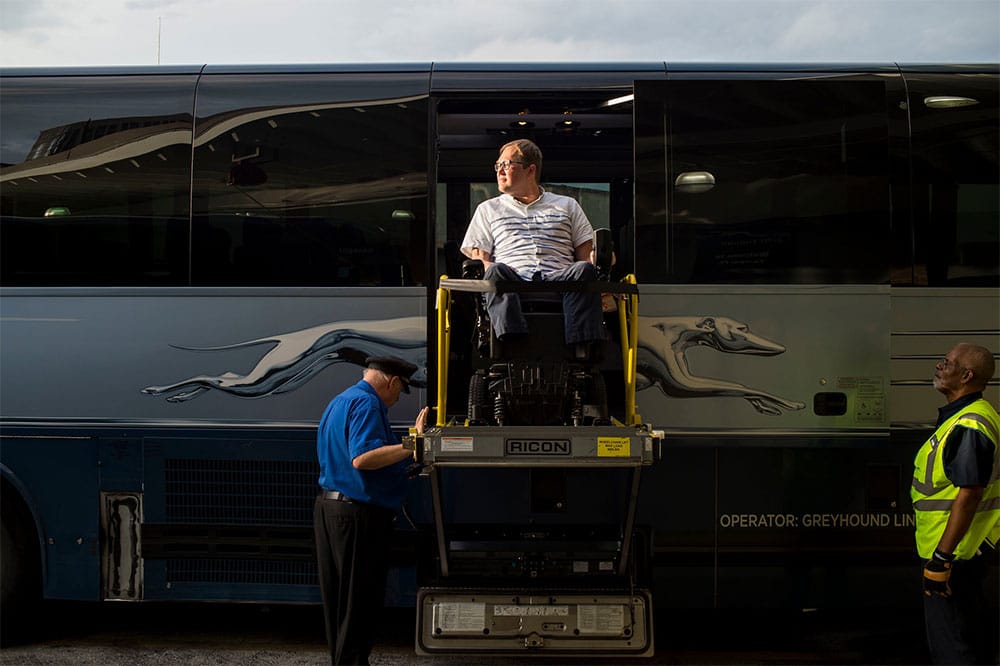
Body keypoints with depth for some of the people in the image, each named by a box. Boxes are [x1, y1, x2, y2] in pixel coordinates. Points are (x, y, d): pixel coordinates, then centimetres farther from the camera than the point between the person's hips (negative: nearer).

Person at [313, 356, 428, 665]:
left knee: (339, 599, 14)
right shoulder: (366, 403, -14)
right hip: (359, 514, -10)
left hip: (329, 507, 10)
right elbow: (362, 458, -27)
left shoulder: (340, 401, 19)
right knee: (360, 602, -2)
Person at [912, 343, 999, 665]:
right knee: (972, 634, 20)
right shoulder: (969, 416, 13)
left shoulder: (968, 426, -22)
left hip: (955, 553, -11)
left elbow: (969, 494, -27)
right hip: (969, 551, 11)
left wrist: (941, 557, -27)